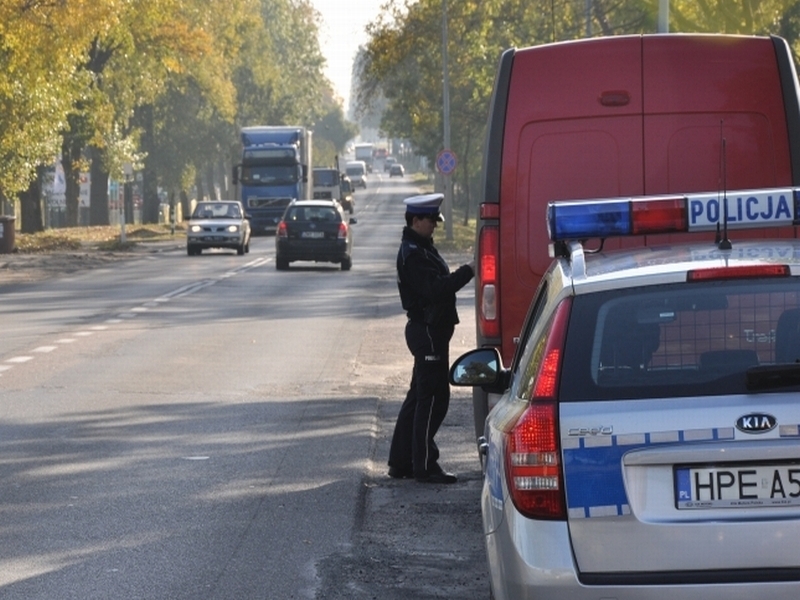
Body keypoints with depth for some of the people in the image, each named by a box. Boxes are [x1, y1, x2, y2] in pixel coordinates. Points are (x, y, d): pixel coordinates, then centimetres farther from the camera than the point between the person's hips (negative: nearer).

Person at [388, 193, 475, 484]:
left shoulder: (421, 249, 17)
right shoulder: (414, 254, -16)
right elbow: (435, 289, -25)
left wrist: (460, 274, 4)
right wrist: (468, 271, -24)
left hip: (427, 331, 11)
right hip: (428, 331, -11)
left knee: (418, 397, 14)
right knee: (433, 398, -8)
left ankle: (400, 462, 19)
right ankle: (424, 466, -5)